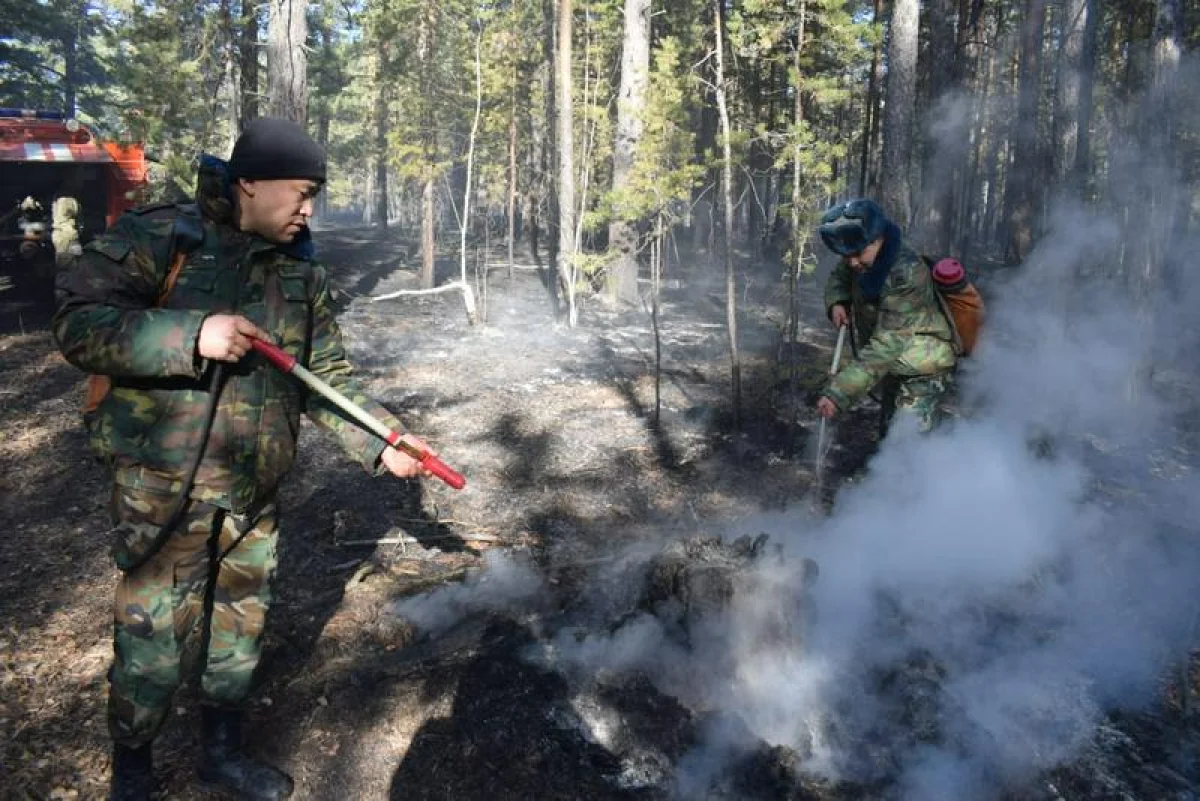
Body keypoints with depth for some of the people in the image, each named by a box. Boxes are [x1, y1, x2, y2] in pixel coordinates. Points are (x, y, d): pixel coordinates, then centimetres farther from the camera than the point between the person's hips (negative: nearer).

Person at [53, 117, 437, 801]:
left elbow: (330, 375, 4)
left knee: (242, 630, 18)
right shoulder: (158, 238, -11)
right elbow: (78, 325, -16)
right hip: (164, 492, -5)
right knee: (155, 647, 6)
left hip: (254, 494, 5)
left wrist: (383, 441, -8)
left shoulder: (303, 272, 4)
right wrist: (191, 335, -28)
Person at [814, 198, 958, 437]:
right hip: (894, 373, 9)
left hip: (923, 376, -9)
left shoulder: (905, 274, -32)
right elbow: (838, 277, 15)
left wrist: (838, 393, -42)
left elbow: (885, 347, -37)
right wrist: (837, 301, -10)